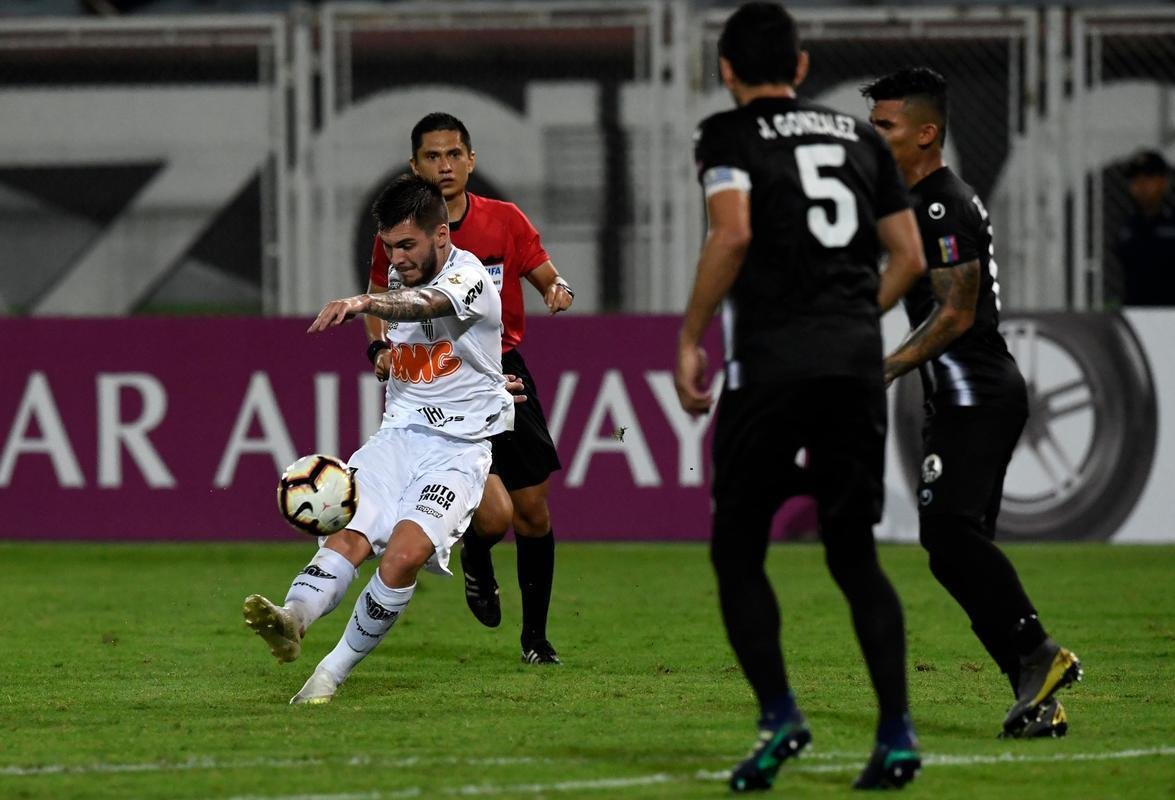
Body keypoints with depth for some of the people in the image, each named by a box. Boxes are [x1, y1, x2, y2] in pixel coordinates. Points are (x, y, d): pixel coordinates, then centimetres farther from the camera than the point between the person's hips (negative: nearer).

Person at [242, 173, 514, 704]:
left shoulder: (468, 277, -13)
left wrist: (362, 303, -53)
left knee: (406, 551, -28)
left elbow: (426, 303, -37)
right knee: (347, 536, -21)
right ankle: (293, 619, -47)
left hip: (459, 447, -6)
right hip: (398, 435, 6)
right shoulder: (397, 286, 12)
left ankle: (334, 670, -20)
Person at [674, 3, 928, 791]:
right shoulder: (859, 135, 17)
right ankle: (896, 732, -1)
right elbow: (909, 257, 15)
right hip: (857, 358, 4)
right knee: (854, 554, 10)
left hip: (770, 363, -4)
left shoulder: (729, 135, 2)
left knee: (737, 550, 6)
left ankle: (779, 716, -8)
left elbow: (733, 233, -15)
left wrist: (689, 340, -8)